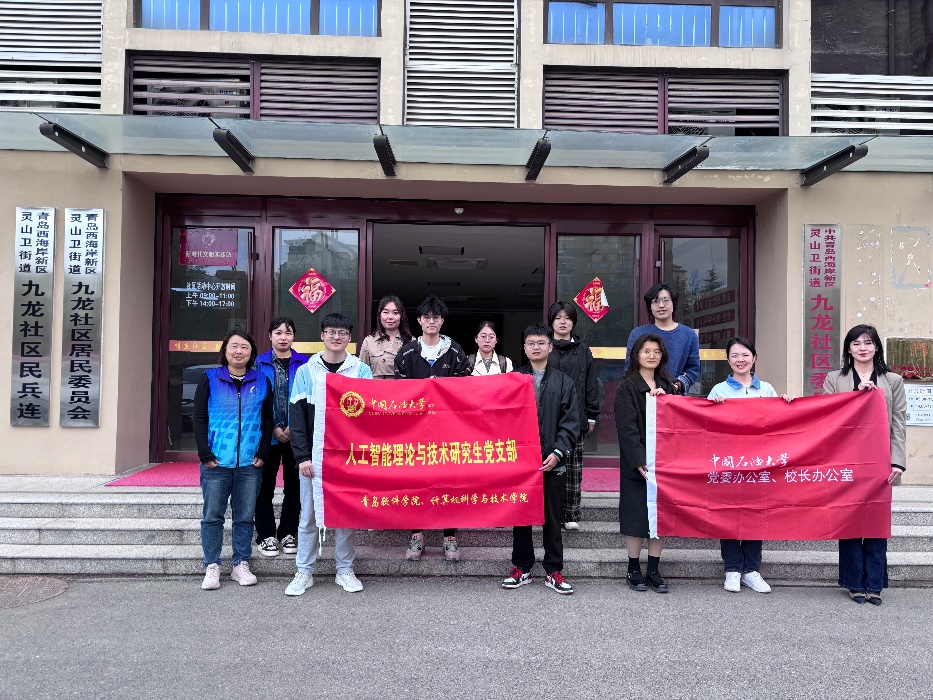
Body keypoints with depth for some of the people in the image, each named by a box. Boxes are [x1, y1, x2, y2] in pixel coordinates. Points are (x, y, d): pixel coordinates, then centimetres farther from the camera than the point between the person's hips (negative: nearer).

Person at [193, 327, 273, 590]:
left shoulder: (261, 382, 6)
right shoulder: (210, 379, 2)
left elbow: (267, 420, 9)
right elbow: (199, 418, 0)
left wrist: (262, 453, 0)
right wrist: (205, 454, -7)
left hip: (250, 463, 1)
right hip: (216, 461, -1)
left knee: (245, 516, 8)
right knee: (212, 515, 5)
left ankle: (241, 564, 20)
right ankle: (212, 567, 16)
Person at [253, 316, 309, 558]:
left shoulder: (304, 363, 2)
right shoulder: (260, 364, 3)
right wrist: (274, 429, -10)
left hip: (296, 435, 0)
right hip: (268, 435, 0)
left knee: (294, 486, 8)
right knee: (265, 486, 5)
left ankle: (288, 533, 21)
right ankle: (265, 536, 17)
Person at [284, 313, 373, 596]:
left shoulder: (361, 370, 5)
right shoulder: (306, 371, 5)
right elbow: (296, 415, 2)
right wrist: (303, 455, -7)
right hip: (314, 456, 0)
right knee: (309, 515, 6)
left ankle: (345, 571, 19)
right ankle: (304, 572, 18)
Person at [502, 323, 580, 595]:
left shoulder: (563, 382, 6)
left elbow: (570, 422, 2)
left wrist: (558, 452, -10)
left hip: (552, 461, 0)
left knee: (553, 517, 7)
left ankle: (553, 571, 18)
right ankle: (521, 568, 20)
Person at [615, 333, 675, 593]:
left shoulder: (667, 386, 13)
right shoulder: (627, 388, -3)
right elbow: (627, 428, -11)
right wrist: (639, 461, -20)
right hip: (638, 463, -5)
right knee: (637, 514, 0)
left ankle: (653, 571, 17)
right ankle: (634, 570, 14)